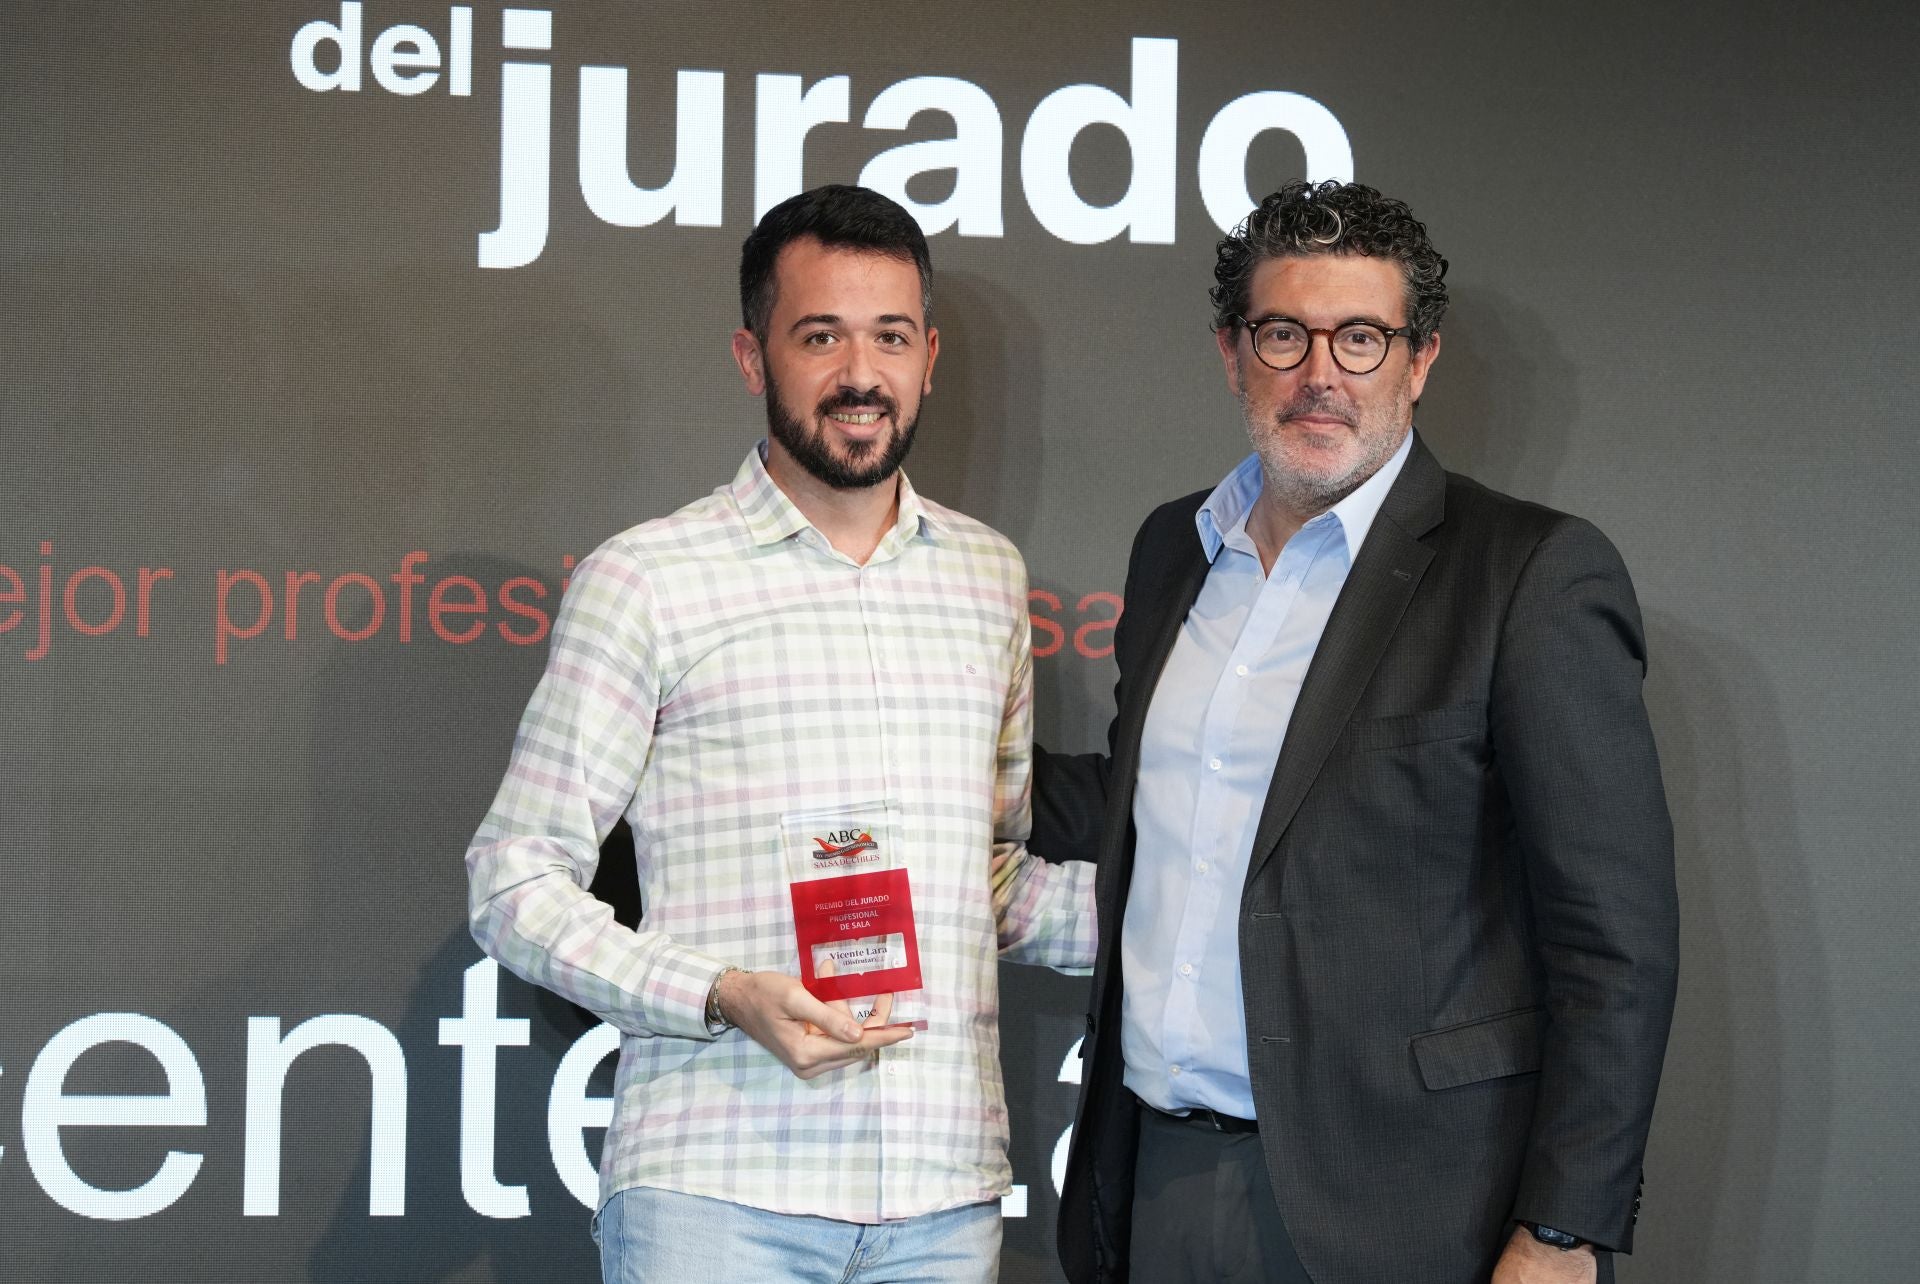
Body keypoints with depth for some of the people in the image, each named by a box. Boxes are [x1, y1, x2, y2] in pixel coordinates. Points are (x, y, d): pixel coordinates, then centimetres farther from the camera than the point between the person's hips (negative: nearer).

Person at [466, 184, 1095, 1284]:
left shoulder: (987, 575, 15)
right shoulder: (646, 580, 0)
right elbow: (516, 882, -1)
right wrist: (723, 998, -15)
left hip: (947, 1193, 4)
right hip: (714, 1191, -4)